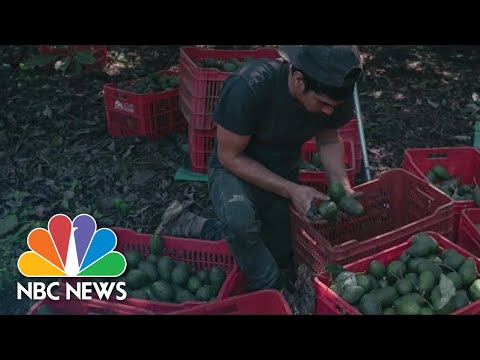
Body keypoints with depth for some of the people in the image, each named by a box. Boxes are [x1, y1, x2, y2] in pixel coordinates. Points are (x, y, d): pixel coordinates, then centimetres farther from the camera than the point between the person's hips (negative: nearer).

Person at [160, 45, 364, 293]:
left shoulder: (335, 93, -21)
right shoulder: (248, 88, -36)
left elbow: (329, 140, -1)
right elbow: (229, 156, -24)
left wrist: (342, 184, -19)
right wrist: (291, 190, -31)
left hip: (282, 172, 5)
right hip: (235, 168, -5)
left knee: (279, 259, 16)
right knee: (240, 219, -40)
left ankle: (196, 228, 28)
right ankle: (273, 292, -13)